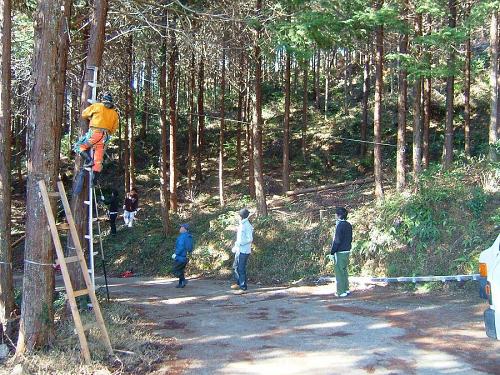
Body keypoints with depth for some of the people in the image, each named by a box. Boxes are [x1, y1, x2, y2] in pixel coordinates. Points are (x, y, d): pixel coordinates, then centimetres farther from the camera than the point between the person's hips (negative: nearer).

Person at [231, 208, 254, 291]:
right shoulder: (242, 225, 13)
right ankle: (238, 283, 27)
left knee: (241, 268, -4)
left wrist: (239, 244, -20)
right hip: (239, 250, 10)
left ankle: (243, 286, 4)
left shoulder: (247, 226, -16)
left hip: (244, 251, -10)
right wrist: (235, 247, 15)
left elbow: (250, 239, -20)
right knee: (235, 266, 16)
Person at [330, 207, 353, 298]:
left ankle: (341, 292, 3)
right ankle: (346, 289, 24)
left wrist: (332, 252, -12)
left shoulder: (339, 225, -17)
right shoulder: (348, 225, 9)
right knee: (344, 270, 18)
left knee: (339, 272, 0)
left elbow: (337, 240, -18)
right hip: (347, 251, 9)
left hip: (340, 252, -8)